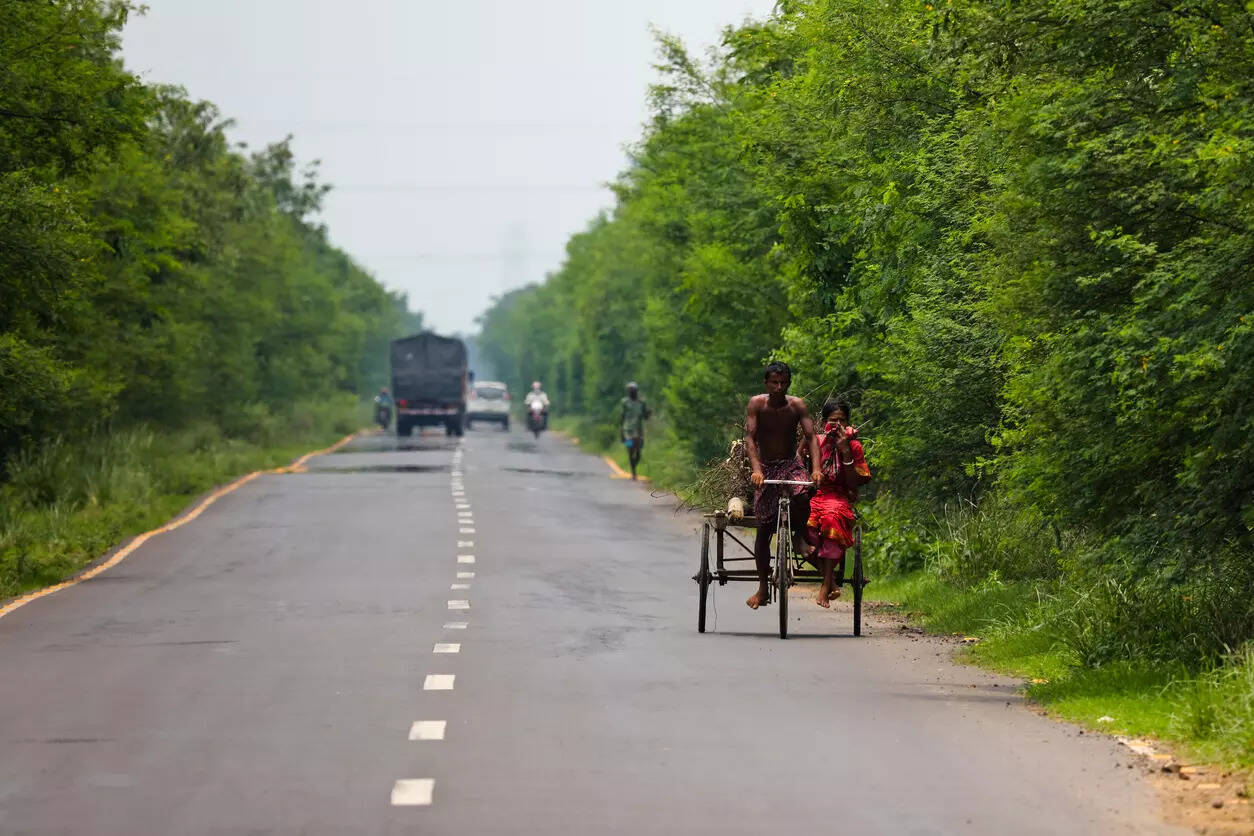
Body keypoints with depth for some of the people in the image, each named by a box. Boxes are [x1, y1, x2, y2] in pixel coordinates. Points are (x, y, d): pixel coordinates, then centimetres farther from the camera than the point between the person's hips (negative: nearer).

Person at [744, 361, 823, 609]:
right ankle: (763, 587, 7)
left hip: (791, 465, 0)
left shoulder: (797, 405, -9)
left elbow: (811, 437, -15)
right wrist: (755, 469, -33)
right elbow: (750, 438, -18)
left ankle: (800, 535, -3)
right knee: (764, 527, -2)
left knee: (802, 495, -34)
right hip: (765, 467, 0)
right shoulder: (757, 404, -11)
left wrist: (816, 468, -31)